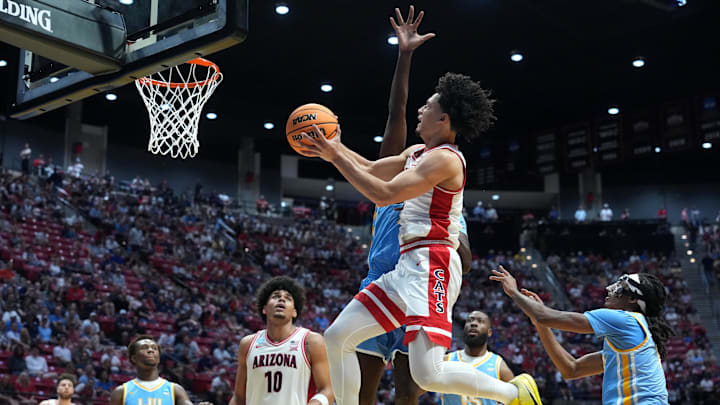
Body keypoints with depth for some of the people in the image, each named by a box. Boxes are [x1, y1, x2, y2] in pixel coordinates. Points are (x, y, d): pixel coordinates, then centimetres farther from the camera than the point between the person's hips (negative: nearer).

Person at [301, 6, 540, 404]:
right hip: (410, 266, 10)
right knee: (337, 337, 7)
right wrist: (333, 147, 21)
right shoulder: (418, 152, 18)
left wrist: (336, 157, -14)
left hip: (431, 264, -10)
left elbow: (384, 194, -19)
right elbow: (371, 169, 32)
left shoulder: (444, 158, -12)